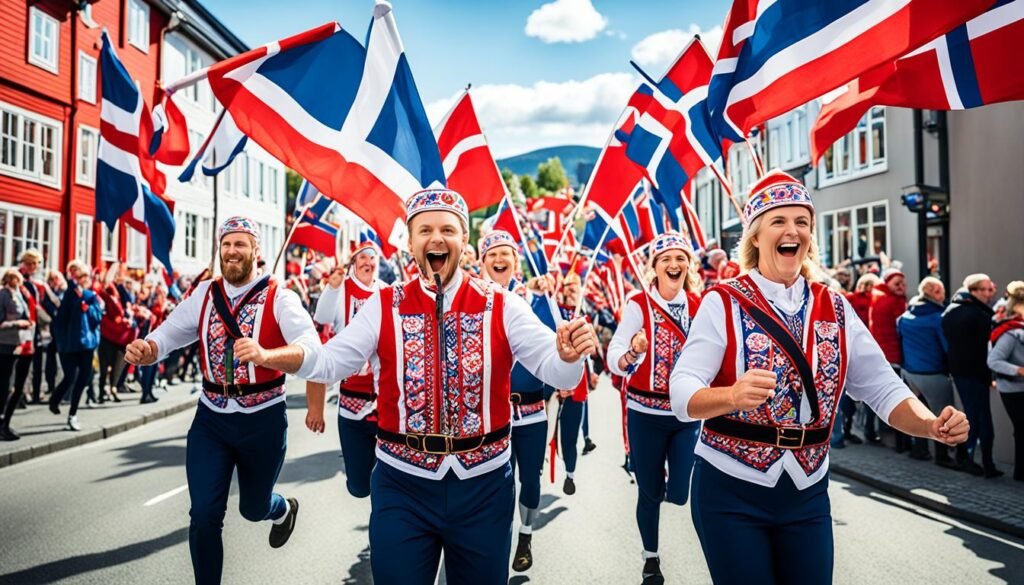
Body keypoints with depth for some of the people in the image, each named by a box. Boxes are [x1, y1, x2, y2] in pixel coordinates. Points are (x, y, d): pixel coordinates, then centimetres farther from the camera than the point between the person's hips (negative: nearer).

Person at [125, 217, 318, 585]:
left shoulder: (279, 298, -14)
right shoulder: (205, 294, 2)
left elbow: (311, 349, -28)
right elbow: (167, 335, 0)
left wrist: (264, 354, -47)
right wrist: (144, 350, -24)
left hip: (262, 420, -3)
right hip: (210, 418, 3)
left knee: (253, 507, 18)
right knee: (204, 516, -2)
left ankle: (283, 509, 54)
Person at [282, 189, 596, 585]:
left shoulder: (503, 307, -5)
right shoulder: (383, 306, -2)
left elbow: (555, 371, -12)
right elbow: (331, 361, -5)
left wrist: (567, 354, -35)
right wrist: (270, 356, -23)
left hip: (483, 483, 1)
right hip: (402, 482, 0)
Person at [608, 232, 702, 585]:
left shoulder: (700, 305, 1)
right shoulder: (639, 304, -9)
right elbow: (614, 360, -17)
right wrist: (633, 352, -37)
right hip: (646, 414, -2)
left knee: (684, 492, -3)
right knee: (649, 490, 10)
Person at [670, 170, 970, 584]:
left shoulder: (835, 309, 4)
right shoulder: (722, 303, -10)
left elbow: (884, 390, 3)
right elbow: (682, 394, -20)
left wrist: (933, 425, -16)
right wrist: (733, 395, -39)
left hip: (807, 493, 4)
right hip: (730, 490, -4)